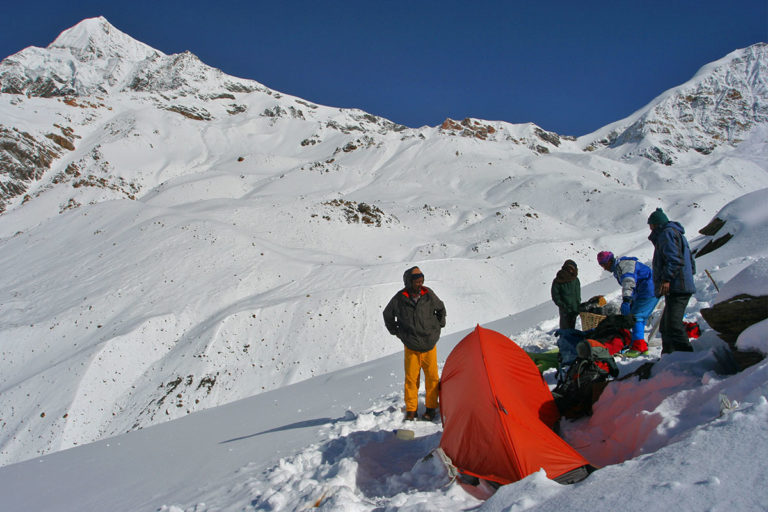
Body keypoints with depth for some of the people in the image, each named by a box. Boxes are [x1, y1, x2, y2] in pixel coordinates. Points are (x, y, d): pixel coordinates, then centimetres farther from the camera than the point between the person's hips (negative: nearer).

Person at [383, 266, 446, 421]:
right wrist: (396, 332, 10)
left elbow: (441, 309, 16)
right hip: (411, 347, -1)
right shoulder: (399, 299, -8)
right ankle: (411, 410, 12)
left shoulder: (429, 295, -5)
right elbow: (388, 315, 11)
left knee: (432, 377, 3)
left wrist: (438, 327, 13)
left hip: (429, 345, 1)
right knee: (411, 378, 0)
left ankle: (431, 408, 16)